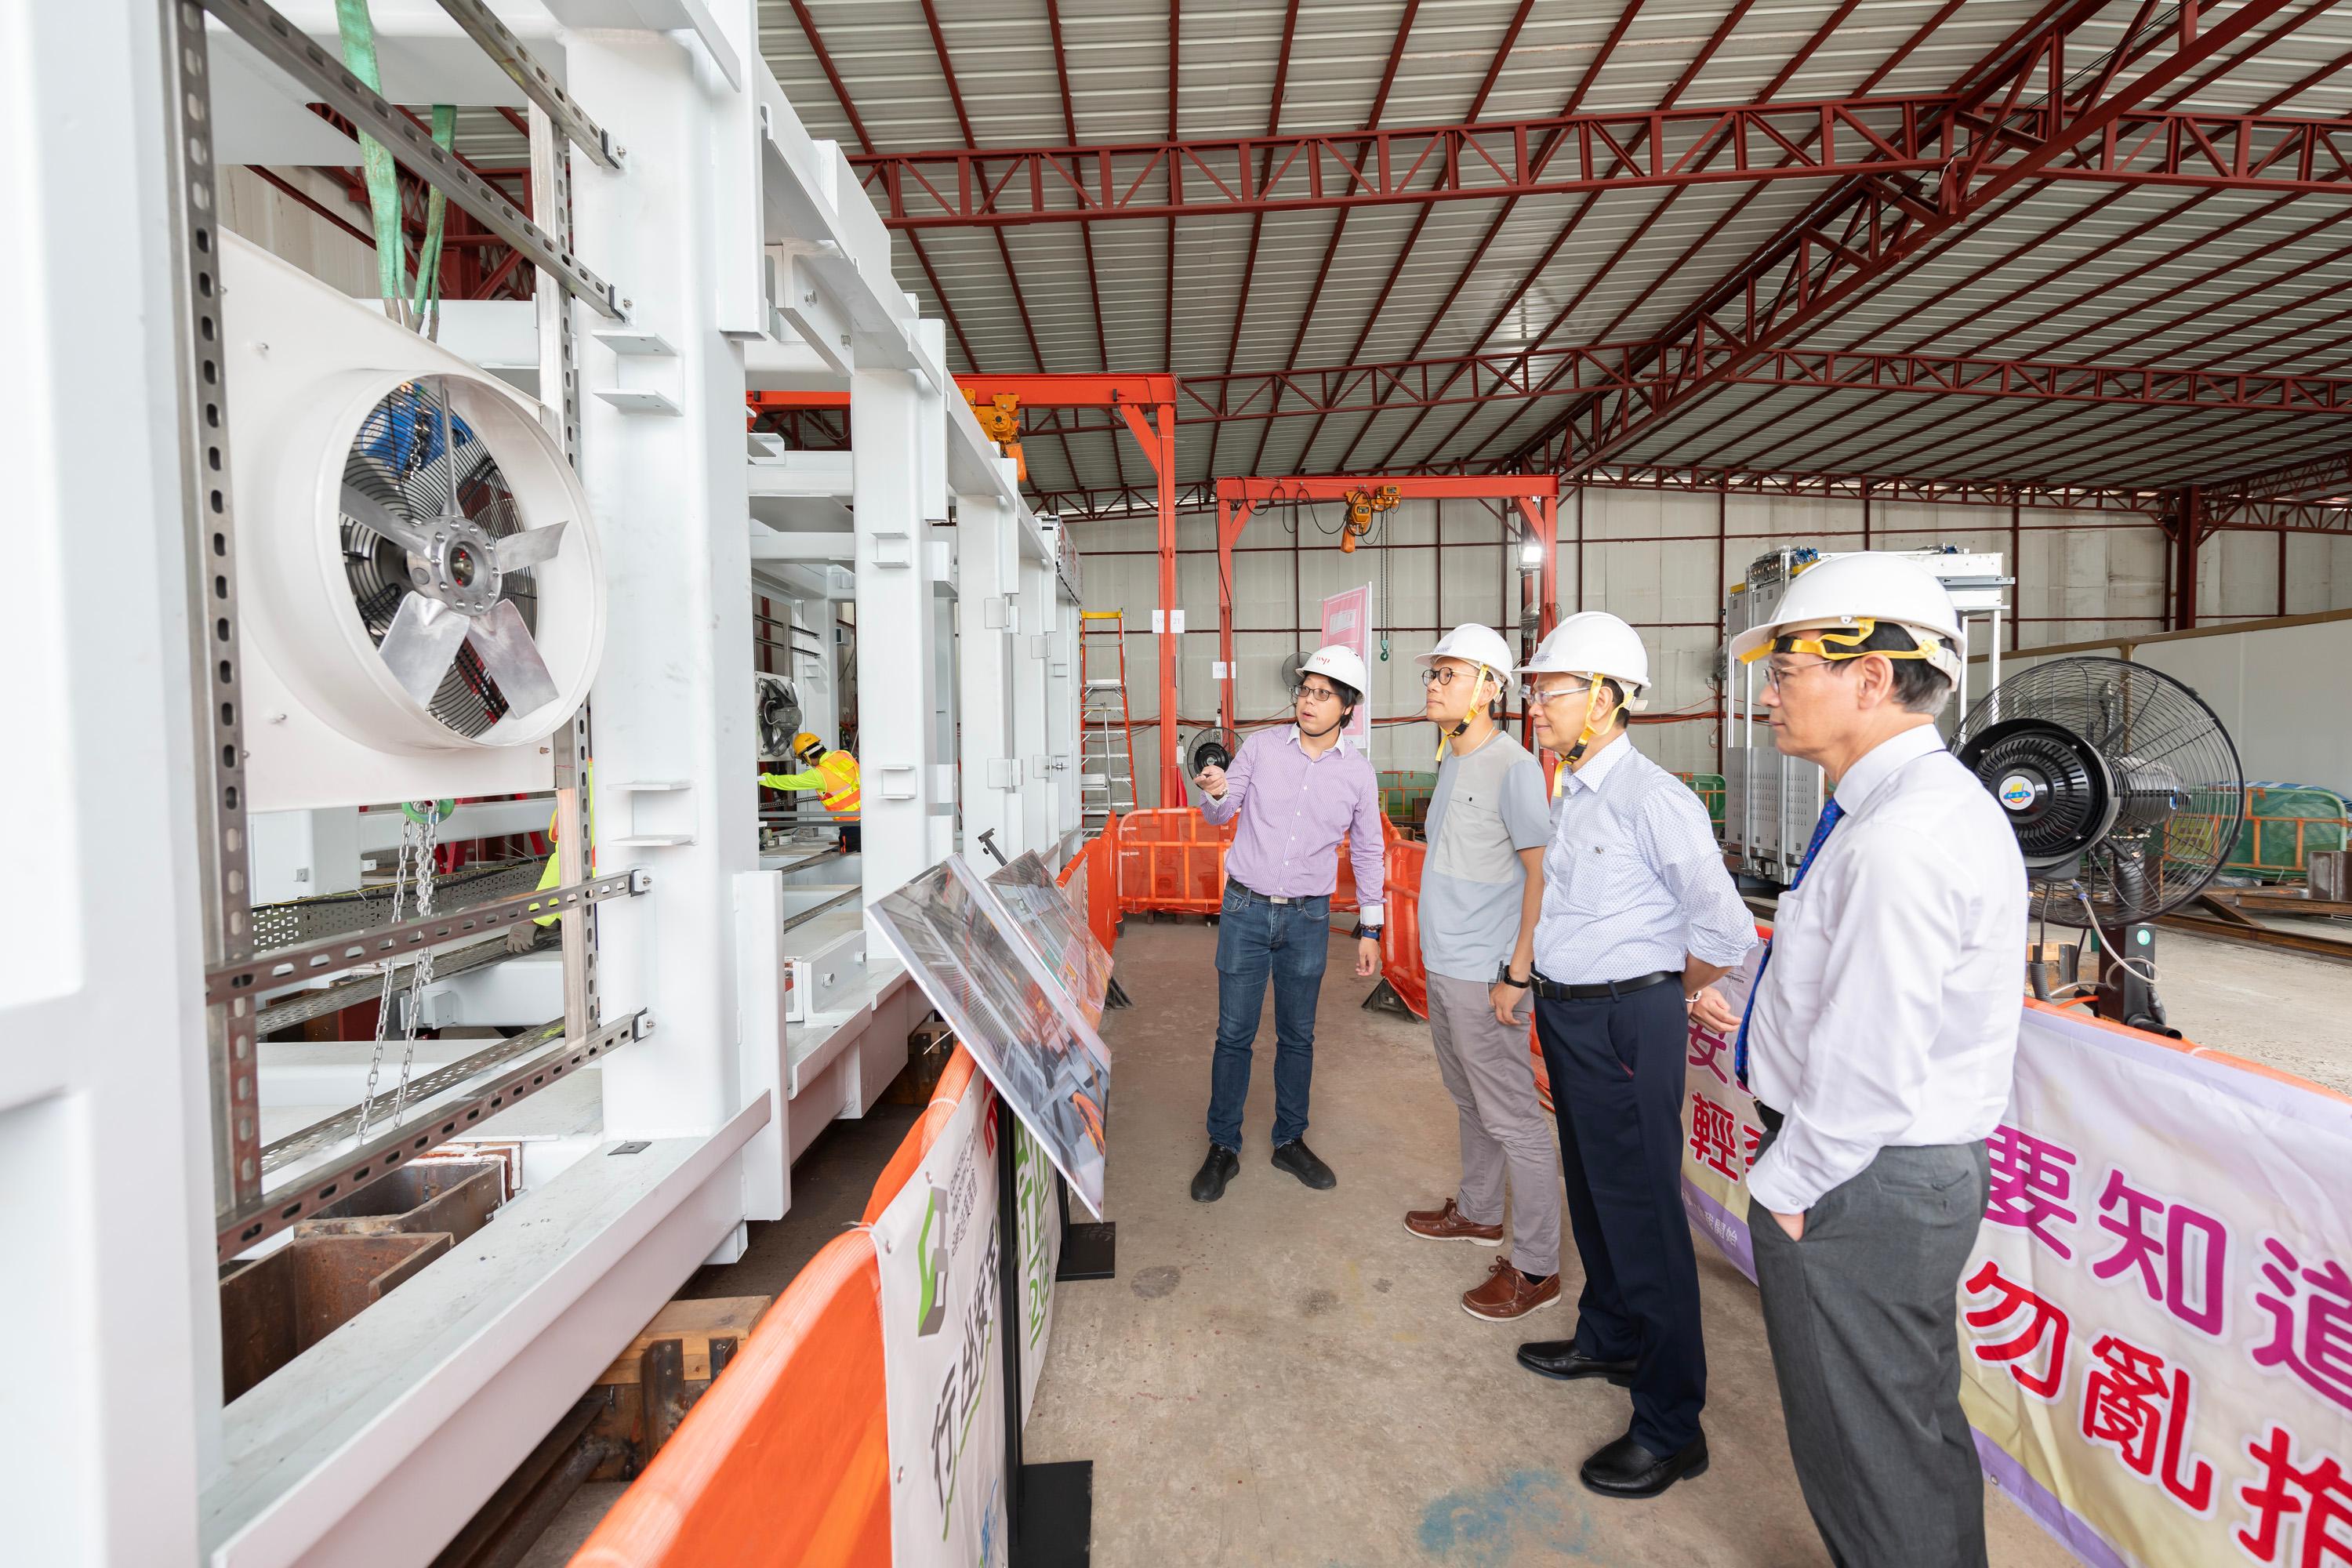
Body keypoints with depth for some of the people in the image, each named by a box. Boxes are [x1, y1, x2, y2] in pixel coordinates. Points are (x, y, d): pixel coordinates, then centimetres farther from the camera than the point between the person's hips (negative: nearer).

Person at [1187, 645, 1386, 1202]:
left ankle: (1290, 1141, 30)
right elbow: (1222, 814, 5)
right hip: (1246, 909, -1)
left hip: (1308, 918, 1)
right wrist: (1216, 793, -20)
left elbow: (1368, 853, 8)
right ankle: (1223, 1147, 20)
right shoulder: (1262, 745, -2)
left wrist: (1369, 930, 8)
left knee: (1297, 1035, 12)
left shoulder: (1358, 771, 0)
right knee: (1234, 1033, 5)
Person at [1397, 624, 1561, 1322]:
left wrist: (1516, 974, -19)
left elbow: (1542, 872, -19)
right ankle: (1477, 1212, 41)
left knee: (1512, 1119, 4)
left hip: (1484, 975, -9)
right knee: (1470, 1102, 23)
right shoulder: (1452, 762, 10)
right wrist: (1441, 951, 16)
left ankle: (1535, 1266, 18)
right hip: (1443, 966, 9)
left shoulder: (1513, 767, -17)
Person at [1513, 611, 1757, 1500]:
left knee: (1641, 1210, 2)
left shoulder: (1652, 800, -19)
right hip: (1567, 1018, 9)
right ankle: (1610, 1338, 46)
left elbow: (1728, 932, -18)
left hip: (1624, 1025, -9)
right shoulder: (1571, 796, 8)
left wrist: (1658, 996, -5)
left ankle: (1670, 1427, 20)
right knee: (1591, 1190, 23)